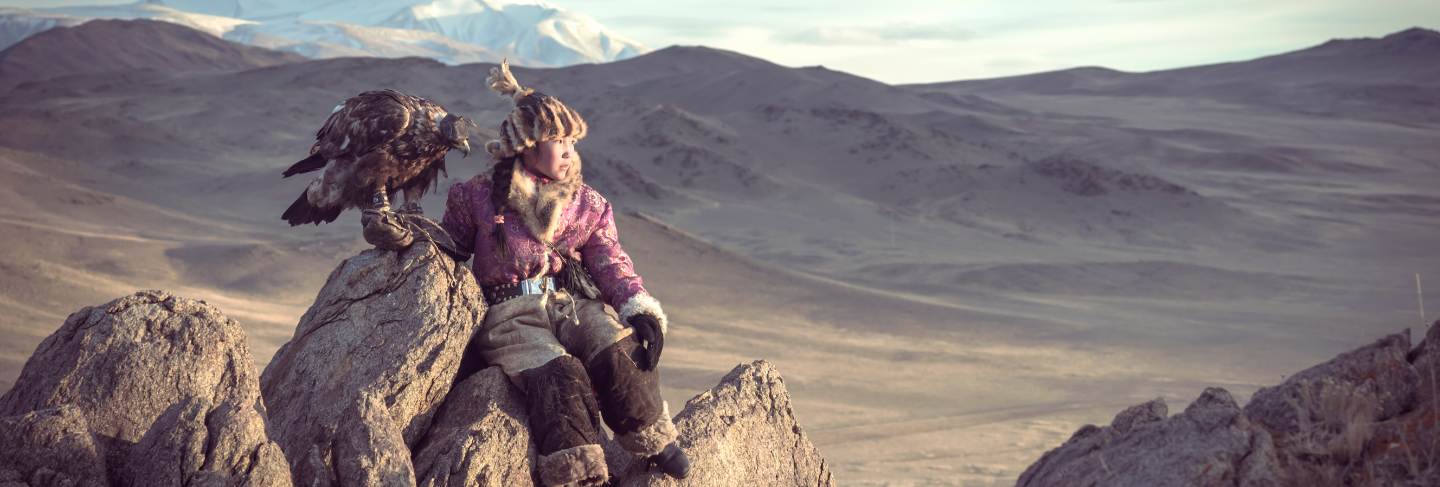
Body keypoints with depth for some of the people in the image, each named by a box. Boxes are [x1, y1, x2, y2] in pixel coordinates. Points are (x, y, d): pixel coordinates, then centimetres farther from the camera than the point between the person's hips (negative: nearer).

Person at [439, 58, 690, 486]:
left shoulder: (587, 203, 11)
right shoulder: (479, 196, 4)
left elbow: (611, 263, 3)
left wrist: (640, 310, -13)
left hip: (575, 302, 3)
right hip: (510, 313, -3)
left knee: (621, 351, -27)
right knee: (557, 376, -32)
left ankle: (653, 441, -6)